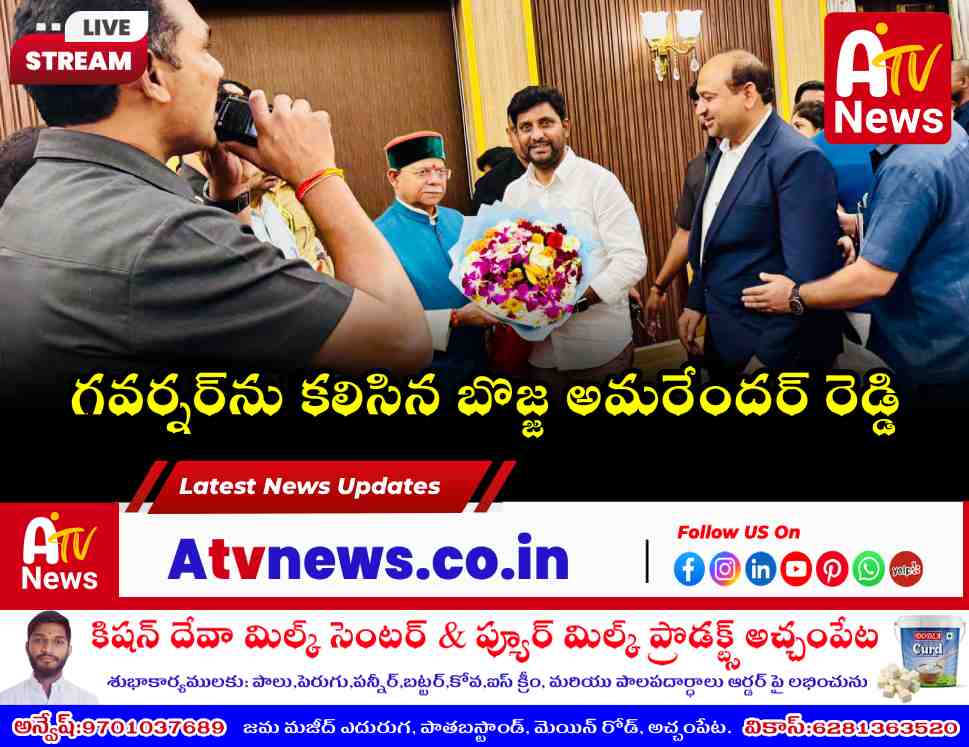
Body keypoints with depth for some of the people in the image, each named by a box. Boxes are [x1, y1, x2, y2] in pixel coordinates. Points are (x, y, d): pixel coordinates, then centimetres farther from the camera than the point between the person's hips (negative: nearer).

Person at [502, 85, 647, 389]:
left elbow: (632, 260, -14)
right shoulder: (513, 192, 7)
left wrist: (576, 300, -24)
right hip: (539, 348, 4)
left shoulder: (599, 181, -8)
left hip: (600, 346, -4)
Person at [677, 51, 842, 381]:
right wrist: (696, 303, 12)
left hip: (770, 347, -8)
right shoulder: (724, 150, 8)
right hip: (723, 340, 8)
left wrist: (769, 356, -21)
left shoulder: (798, 159, -19)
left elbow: (806, 273, -23)